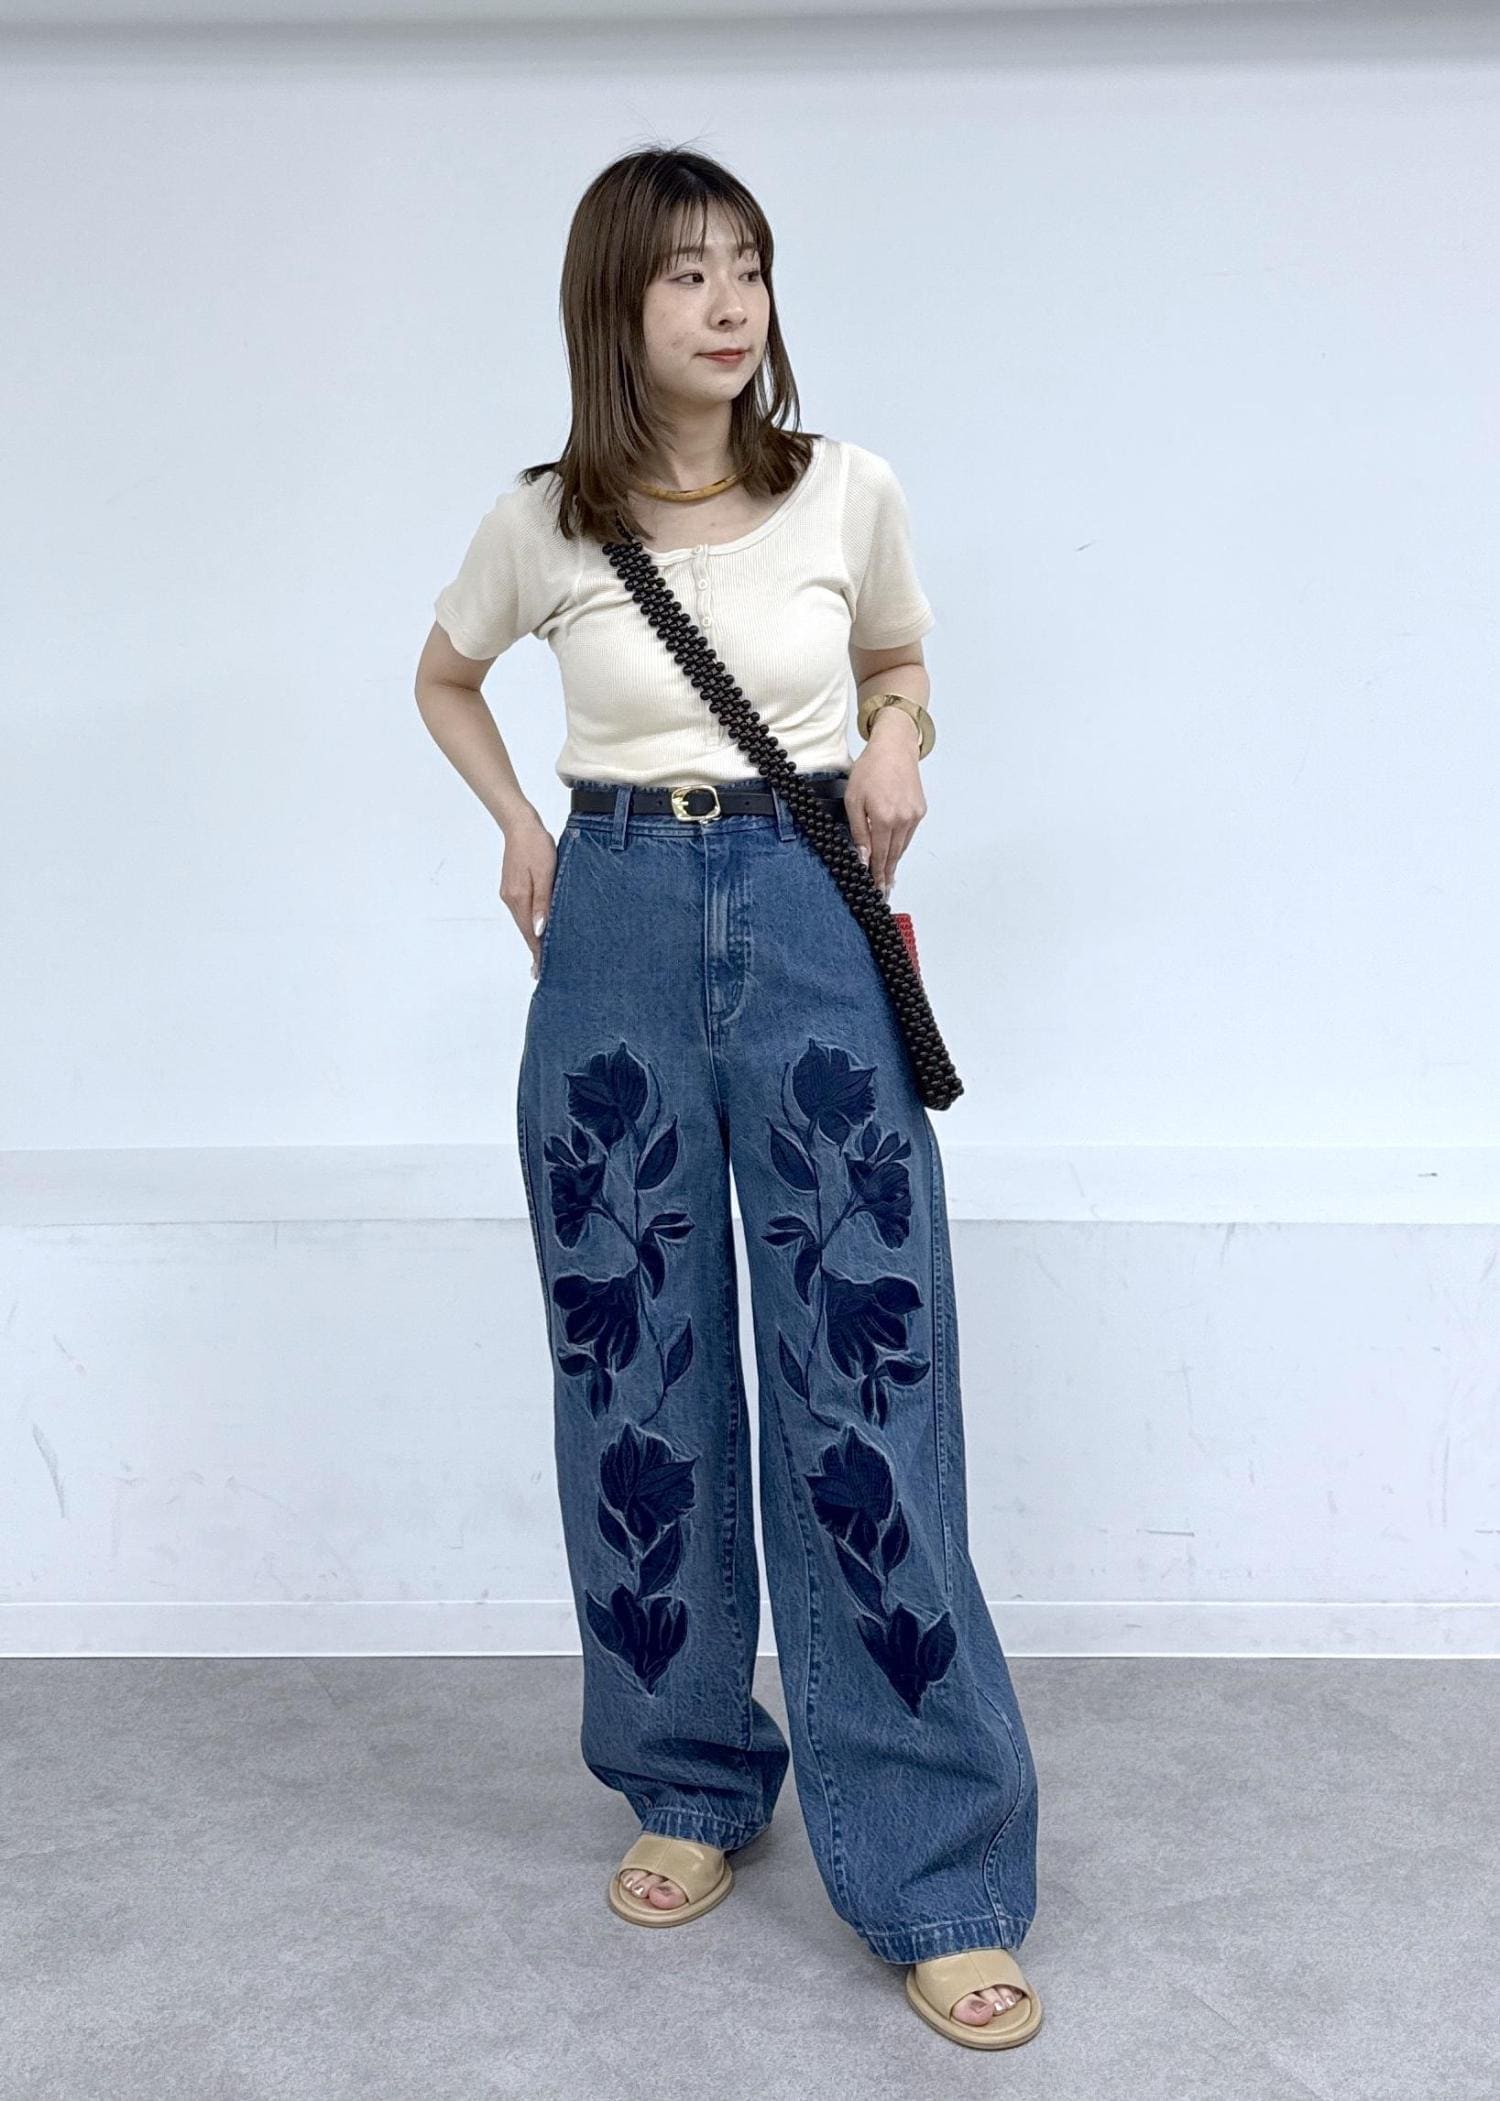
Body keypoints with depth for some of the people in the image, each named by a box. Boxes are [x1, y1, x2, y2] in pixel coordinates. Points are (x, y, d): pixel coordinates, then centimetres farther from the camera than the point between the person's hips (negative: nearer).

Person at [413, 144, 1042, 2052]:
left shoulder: (849, 493, 0)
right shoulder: (543, 525, 1)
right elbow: (445, 679, 20)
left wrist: (895, 750, -3)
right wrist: (520, 827, 5)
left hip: (813, 929, -1)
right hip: (615, 938, 1)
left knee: (865, 1382, -5)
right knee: (636, 1385, 7)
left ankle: (932, 1881, 6)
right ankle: (693, 1788, 28)